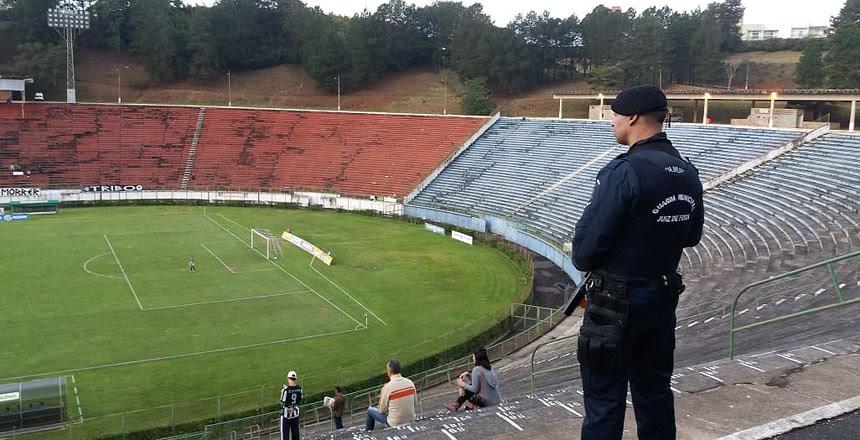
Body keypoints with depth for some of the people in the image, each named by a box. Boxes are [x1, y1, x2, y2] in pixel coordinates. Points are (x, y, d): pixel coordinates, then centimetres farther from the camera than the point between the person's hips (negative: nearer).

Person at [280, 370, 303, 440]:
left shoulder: (286, 389, -21)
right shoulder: (299, 388, -6)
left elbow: (283, 403, -15)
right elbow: (300, 401, 3)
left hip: (286, 413, -5)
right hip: (295, 413, 5)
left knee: (285, 432, 5)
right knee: (295, 430, 16)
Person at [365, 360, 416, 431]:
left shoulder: (387, 387, -21)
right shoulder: (410, 383, -7)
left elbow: (382, 411, -10)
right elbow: (414, 403, 5)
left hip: (395, 423, -5)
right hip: (411, 420, 5)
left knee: (370, 410, 18)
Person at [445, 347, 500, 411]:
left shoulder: (476, 369, -12)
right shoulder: (490, 368, 10)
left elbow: (474, 389, -11)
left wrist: (463, 384, 3)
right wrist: (468, 374, 18)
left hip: (488, 402, -7)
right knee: (470, 388, 19)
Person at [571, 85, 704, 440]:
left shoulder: (625, 172, -22)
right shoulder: (688, 173, 3)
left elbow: (586, 243, -19)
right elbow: (692, 236, 14)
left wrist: (584, 261, 1)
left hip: (615, 303, -7)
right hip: (663, 296, 8)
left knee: (604, 399, 3)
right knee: (654, 391, 19)